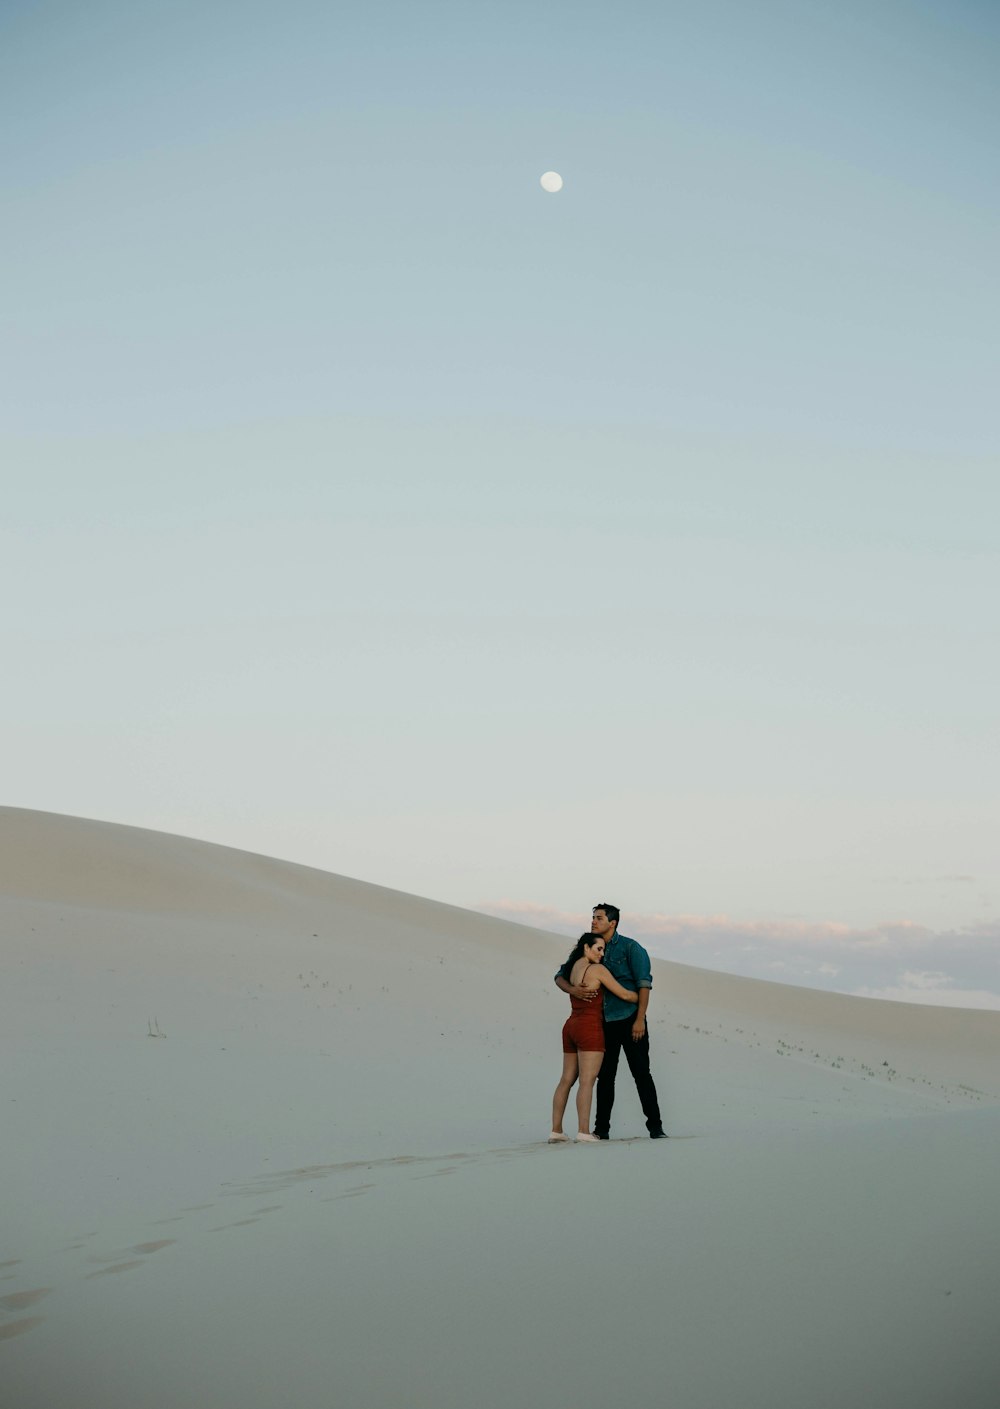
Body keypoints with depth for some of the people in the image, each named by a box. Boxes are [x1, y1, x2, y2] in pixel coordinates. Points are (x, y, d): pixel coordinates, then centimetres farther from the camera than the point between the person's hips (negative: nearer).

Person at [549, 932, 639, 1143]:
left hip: (571, 1027, 8)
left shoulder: (573, 967, 13)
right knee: (587, 1081, -11)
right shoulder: (597, 969, -8)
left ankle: (556, 1131, 8)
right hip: (589, 1029, -8)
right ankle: (583, 1132, -17)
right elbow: (624, 994, -4)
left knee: (566, 1080, 9)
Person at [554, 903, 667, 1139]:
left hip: (630, 1021, -4)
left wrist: (640, 1020, -18)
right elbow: (560, 978, 6)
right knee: (605, 1076, 6)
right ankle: (601, 1129, 13)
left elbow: (644, 984, -11)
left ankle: (655, 1127, 2)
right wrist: (573, 989, -18)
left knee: (641, 1073, -4)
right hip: (604, 1023, 4)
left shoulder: (631, 948, -7)